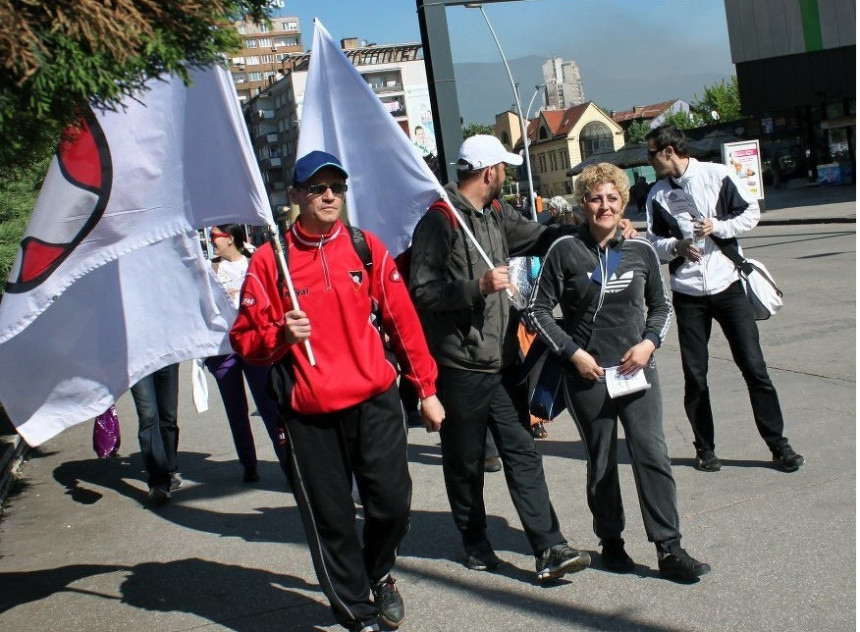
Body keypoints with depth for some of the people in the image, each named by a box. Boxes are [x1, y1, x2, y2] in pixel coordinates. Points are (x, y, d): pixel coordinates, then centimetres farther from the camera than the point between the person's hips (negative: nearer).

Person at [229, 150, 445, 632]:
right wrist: (280, 335, -19)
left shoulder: (367, 247, 5)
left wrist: (426, 389, 9)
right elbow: (244, 340, 2)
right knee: (331, 520, 5)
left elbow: (403, 320, 9)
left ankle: (379, 574, 34)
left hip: (375, 401, 1)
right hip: (309, 415, -1)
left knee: (392, 503, 0)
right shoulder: (269, 260, -1)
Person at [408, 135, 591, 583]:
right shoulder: (439, 222, -12)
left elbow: (538, 238, 23)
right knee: (465, 461, 10)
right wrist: (477, 287, -26)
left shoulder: (496, 213, 12)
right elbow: (422, 292, -17)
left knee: (522, 454, 2)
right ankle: (475, 541, 29)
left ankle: (549, 550, 2)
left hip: (502, 359, 6)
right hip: (460, 365, -6)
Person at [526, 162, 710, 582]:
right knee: (601, 464, 10)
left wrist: (650, 342, -4)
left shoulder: (640, 250, 2)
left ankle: (669, 550, 2)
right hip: (587, 374, -1)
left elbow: (661, 305, 14)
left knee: (653, 455, -7)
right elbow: (538, 310, -3)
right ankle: (611, 541, 28)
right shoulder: (565, 250, -6)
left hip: (636, 370, 2)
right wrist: (573, 351, -11)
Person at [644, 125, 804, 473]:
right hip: (687, 294, 3)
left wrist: (718, 226, -16)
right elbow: (654, 240, 9)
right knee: (695, 375, 6)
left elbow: (751, 212, 0)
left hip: (727, 285, -2)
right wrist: (676, 246, -11)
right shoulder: (658, 194, 5)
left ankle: (778, 444, 11)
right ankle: (705, 448, 20)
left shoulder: (718, 175, -4)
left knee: (754, 366, -1)